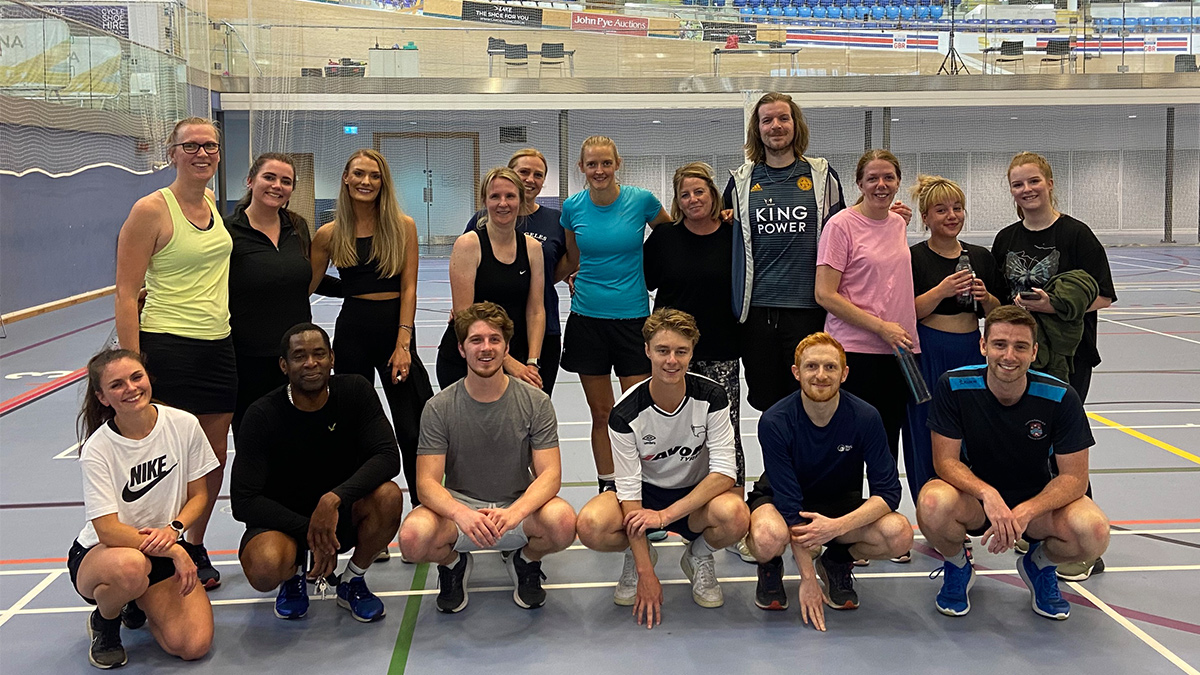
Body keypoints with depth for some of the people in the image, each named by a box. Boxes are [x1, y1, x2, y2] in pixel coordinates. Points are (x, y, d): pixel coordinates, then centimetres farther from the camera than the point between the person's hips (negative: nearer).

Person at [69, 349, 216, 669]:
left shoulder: (184, 425, -10)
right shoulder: (97, 449, -18)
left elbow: (199, 494, 0)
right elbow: (108, 530, -22)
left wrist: (174, 529, -20)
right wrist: (172, 550, -30)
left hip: (166, 550, 3)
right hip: (98, 555, -3)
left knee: (195, 645, -19)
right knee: (131, 566, -42)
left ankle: (140, 603, 16)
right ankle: (104, 622, -4)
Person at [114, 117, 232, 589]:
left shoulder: (212, 204, 10)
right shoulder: (152, 209, -10)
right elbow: (126, 293, -11)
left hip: (218, 346, 7)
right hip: (168, 348, -7)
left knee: (214, 456, 12)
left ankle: (195, 547, 28)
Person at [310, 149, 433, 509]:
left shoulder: (403, 227, 0)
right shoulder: (330, 234, 3)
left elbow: (408, 288, -4)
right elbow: (305, 287, 8)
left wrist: (403, 344, -11)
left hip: (395, 328, -1)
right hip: (352, 331, 1)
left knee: (414, 429, -4)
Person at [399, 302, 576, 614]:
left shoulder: (535, 402, -6)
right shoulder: (440, 408, -7)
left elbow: (550, 474, -11)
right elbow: (427, 482, -12)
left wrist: (514, 512, -33)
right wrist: (462, 514, -35)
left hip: (519, 508, 0)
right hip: (458, 507, 0)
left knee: (562, 522, -32)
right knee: (414, 536, -32)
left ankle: (525, 560, 6)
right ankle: (454, 563, 7)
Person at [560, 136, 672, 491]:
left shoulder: (641, 200, -6)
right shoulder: (573, 207, 0)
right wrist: (578, 280, 3)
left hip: (632, 316, -2)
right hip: (587, 318, 2)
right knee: (601, 412, 9)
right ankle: (607, 488, 20)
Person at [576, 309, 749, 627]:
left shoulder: (710, 397, -16)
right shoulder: (626, 413, -19)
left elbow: (726, 472, -20)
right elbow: (628, 488, -19)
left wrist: (666, 515, -31)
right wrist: (645, 574, -23)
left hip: (697, 495, 0)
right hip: (646, 494, 0)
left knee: (735, 515, -35)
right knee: (591, 525, -32)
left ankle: (699, 556, 2)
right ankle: (638, 558, 6)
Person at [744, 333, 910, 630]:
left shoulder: (865, 418, -19)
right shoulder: (775, 422, -24)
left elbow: (888, 492, -17)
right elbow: (790, 504, -24)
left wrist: (837, 527, -34)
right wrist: (808, 578, -25)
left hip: (841, 504, 3)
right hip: (779, 501, -2)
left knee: (899, 535, -27)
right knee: (769, 538, -39)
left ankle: (837, 563, 7)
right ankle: (770, 567, 2)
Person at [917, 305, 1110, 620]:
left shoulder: (1061, 397, -16)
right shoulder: (953, 387, -17)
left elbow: (1074, 477, -14)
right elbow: (945, 461, -16)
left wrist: (1023, 513, -31)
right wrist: (988, 493, -36)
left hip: (1035, 501, 1)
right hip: (973, 499, -1)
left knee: (1094, 531, -29)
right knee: (934, 503, -35)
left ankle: (1039, 565, 9)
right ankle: (957, 567, 2)